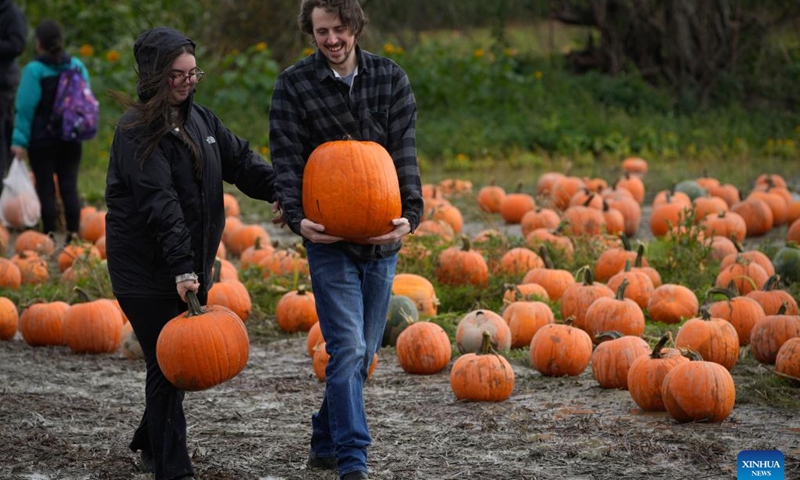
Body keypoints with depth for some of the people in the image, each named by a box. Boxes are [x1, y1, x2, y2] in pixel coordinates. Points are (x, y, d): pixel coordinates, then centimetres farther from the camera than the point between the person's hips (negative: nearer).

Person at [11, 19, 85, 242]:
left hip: (42, 140, -4)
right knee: (69, 187, 7)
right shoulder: (78, 66, 3)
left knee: (45, 189, 3)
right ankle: (73, 234, 5)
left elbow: (26, 108, -14)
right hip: (70, 140, 4)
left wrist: (20, 140, -12)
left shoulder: (34, 70, -13)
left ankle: (49, 235, 4)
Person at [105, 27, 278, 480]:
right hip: (147, 269, -7)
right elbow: (160, 203, -23)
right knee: (168, 363, -6)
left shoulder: (200, 119, 10)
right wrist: (181, 268, -30)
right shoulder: (137, 131, -14)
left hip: (192, 263, 7)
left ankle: (151, 442, 34)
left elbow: (241, 161, 5)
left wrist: (284, 188, -15)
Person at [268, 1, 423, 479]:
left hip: (382, 236, 3)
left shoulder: (392, 79, 3)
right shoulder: (294, 85, -3)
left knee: (363, 352, 11)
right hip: (329, 238, -3)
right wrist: (296, 217, -24)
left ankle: (326, 441, 27)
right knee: (348, 348, -12)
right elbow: (287, 158, -8)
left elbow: (404, 152, -3)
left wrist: (410, 213, -18)